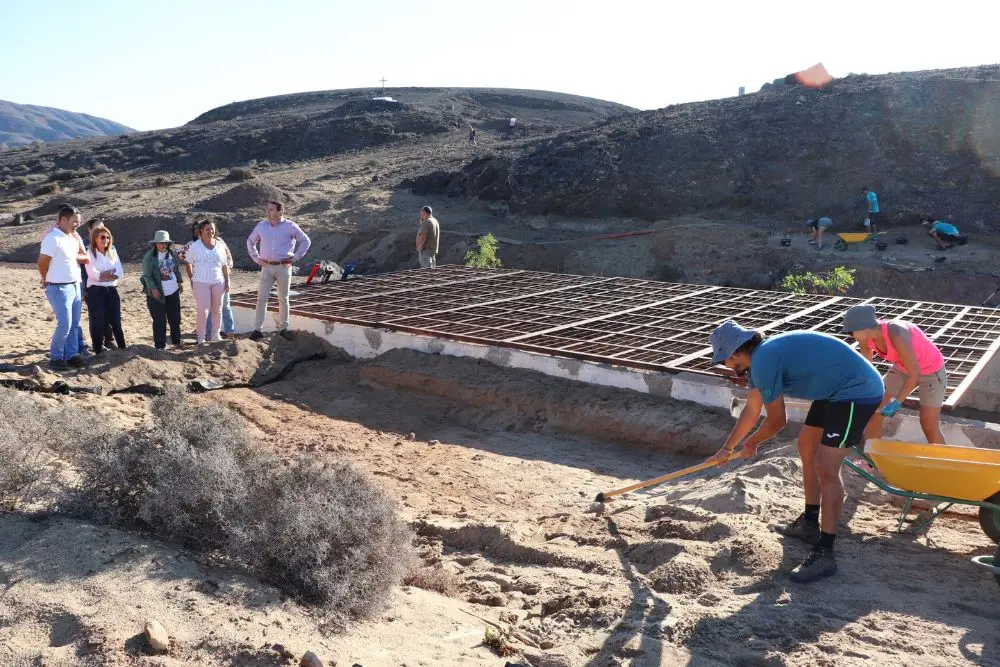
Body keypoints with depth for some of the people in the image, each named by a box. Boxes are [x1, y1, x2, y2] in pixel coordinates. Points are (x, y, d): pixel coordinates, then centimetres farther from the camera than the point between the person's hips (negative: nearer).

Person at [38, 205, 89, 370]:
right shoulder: (52, 238, -16)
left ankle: (71, 355, 17)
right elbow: (42, 263, -14)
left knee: (74, 324, 10)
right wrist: (47, 280, 1)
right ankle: (55, 357, 6)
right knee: (65, 324, -7)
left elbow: (85, 258, 14)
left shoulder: (73, 237, 11)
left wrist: (75, 256, -3)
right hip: (59, 289, -8)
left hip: (75, 286, 8)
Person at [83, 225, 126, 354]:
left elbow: (120, 273, 0)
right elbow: (93, 274, -15)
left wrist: (103, 275, -12)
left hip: (112, 290, 4)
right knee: (98, 322, 0)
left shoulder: (113, 252, 10)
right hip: (96, 291, -4)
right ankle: (98, 350, 8)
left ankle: (122, 347, 16)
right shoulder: (89, 253, -3)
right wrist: (112, 272, -6)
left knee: (116, 320, 8)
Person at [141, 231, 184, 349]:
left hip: (173, 292, 5)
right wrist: (153, 288, -22)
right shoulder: (149, 257, -12)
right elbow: (147, 275, -13)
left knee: (175, 318, 14)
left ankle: (176, 341, 28)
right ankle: (160, 345, 7)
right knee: (159, 320, -1)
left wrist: (180, 282, 10)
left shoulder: (172, 253, 4)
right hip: (157, 293, -5)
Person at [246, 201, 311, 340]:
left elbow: (305, 241, 4)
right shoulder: (261, 226, 5)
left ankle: (283, 328, 20)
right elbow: (250, 241, 20)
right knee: (261, 298, -5)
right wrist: (256, 258, 10)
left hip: (284, 267, -2)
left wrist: (295, 257, -1)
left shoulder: (290, 226, -4)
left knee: (283, 299, 8)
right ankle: (258, 329, -3)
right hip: (266, 267, 2)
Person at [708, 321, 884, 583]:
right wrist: (727, 448, 29)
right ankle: (810, 524, 34)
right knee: (806, 446, 20)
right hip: (834, 391, 11)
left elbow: (777, 421, -13)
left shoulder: (764, 361, -22)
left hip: (857, 392, -11)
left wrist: (750, 443, 7)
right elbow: (751, 410, 22)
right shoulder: (762, 356, 10)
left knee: (826, 468, -14)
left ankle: (824, 554, -8)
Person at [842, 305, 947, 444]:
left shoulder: (895, 334, -39)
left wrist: (896, 402, -33)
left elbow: (915, 373, -34)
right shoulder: (866, 338, -18)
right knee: (873, 410, 1)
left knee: (929, 426, -6)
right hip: (903, 369, 6)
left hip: (931, 371, -6)